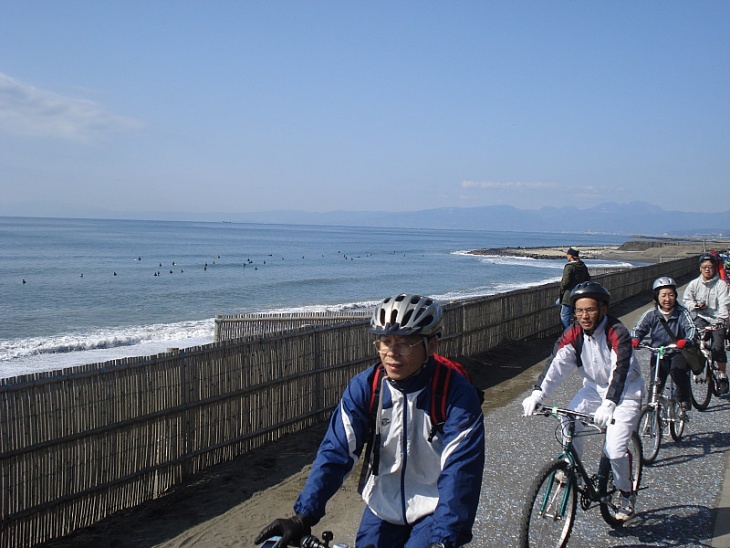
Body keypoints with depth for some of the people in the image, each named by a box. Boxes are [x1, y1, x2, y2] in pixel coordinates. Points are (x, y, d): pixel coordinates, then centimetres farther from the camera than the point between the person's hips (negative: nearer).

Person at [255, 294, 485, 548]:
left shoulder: (457, 394, -22)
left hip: (434, 509, -3)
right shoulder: (364, 386, -13)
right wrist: (303, 517, -26)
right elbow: (336, 451, -16)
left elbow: (460, 470, -28)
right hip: (384, 504, 3)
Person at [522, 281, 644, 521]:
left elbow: (620, 371, -36)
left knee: (615, 450, -16)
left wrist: (609, 404, -50)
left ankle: (626, 494, 11)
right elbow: (556, 364, -20)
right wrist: (537, 393, -33)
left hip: (625, 392, -5)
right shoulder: (573, 334, -11)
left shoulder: (617, 334, -26)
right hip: (594, 387, 5)